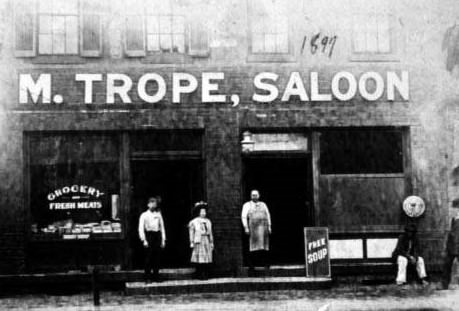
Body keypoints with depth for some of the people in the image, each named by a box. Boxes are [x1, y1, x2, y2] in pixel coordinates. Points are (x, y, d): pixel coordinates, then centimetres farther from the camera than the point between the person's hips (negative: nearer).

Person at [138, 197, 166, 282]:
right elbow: (141, 228, -1)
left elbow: (162, 227, 13)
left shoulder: (158, 214, 14)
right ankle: (147, 277, 2)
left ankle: (156, 277, 9)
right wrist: (144, 240, -10)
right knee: (148, 258, -4)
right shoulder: (144, 215, 3)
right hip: (149, 235, -3)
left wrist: (163, 240, 6)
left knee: (157, 258, 2)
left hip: (157, 235, 3)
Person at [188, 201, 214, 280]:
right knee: (199, 258, -8)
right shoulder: (194, 222, 2)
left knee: (207, 258, 1)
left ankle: (206, 274, 6)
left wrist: (211, 243, 13)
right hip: (199, 242, -5)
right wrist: (192, 243, -6)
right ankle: (199, 274, -3)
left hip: (207, 241, 5)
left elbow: (210, 233, 16)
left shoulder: (208, 221, 15)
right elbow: (191, 233, 0)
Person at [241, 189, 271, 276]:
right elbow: (244, 217, 2)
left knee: (265, 246, -1)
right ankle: (251, 267, -5)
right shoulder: (247, 205, 9)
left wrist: (269, 227, 10)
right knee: (253, 247, -6)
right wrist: (246, 227, -8)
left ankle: (265, 264, 5)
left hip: (263, 228, 3)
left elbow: (268, 216, 19)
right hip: (253, 228, -3)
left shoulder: (263, 205, 20)